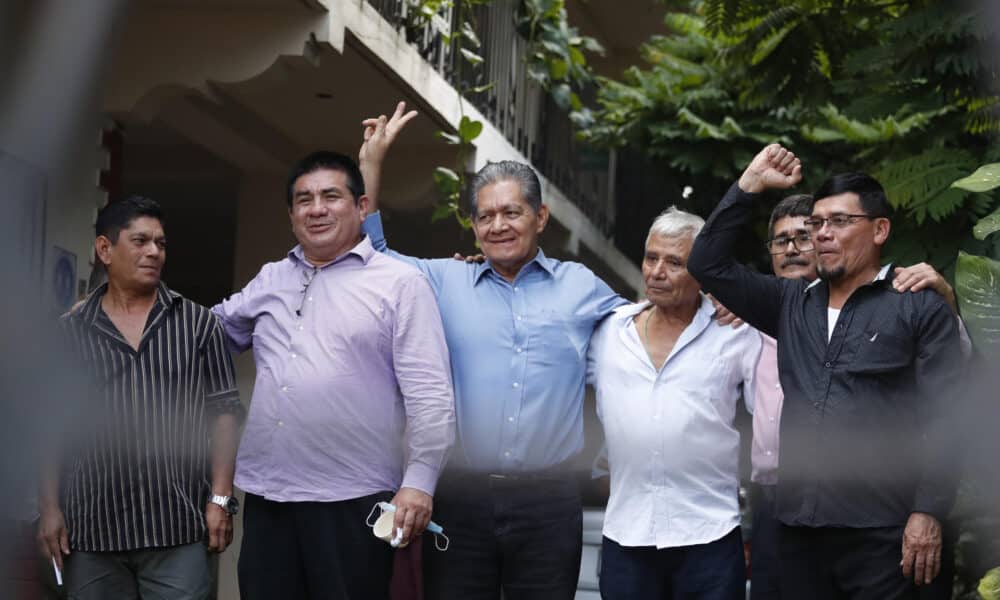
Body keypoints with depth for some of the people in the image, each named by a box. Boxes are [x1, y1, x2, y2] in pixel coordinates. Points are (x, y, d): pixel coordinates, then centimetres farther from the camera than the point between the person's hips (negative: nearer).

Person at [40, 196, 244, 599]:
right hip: (91, 529, 1)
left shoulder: (197, 323, 7)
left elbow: (224, 411, 5)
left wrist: (220, 498, -3)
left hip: (179, 528, -1)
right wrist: (49, 507, 2)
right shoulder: (69, 332, 8)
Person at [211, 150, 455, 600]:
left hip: (353, 502, -5)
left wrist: (419, 481, -15)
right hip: (267, 497, 5)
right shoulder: (271, 280, 17)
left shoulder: (400, 284, -1)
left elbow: (429, 394, -7)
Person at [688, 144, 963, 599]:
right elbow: (707, 264, 14)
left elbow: (944, 420, -5)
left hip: (880, 532, -5)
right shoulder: (791, 303, 16)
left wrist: (929, 513, -12)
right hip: (799, 527, 5)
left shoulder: (920, 308, 1)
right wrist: (751, 184, 8)